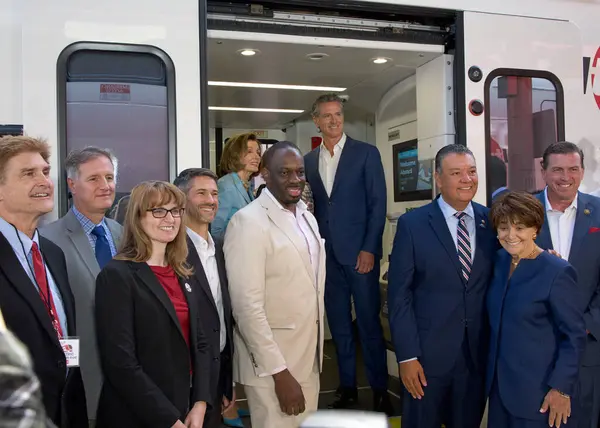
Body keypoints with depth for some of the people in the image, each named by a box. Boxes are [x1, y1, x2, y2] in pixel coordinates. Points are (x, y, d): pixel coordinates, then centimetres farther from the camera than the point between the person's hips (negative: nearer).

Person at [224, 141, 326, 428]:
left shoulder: (307, 218, 9)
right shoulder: (248, 222, -17)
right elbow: (247, 306, -20)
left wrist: (317, 347, 15)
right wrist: (279, 371, -20)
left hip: (309, 356, 7)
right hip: (271, 363, -7)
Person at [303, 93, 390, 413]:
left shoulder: (366, 153, 0)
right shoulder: (309, 160, 11)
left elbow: (378, 204, -4)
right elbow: (311, 207, 12)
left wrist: (369, 249, -11)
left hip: (359, 252, -4)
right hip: (327, 254, 4)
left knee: (369, 323, 1)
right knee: (339, 325, 11)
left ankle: (379, 390, 12)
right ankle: (347, 388, 22)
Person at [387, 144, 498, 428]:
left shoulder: (491, 221, 1)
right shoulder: (412, 224, -7)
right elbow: (399, 295, -8)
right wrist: (406, 355, -12)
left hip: (478, 353, 3)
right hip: (428, 353, -3)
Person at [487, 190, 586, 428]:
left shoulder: (558, 272, -16)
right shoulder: (500, 261, 3)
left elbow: (575, 336, -12)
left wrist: (561, 388, -14)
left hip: (539, 390, -6)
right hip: (499, 383, 6)